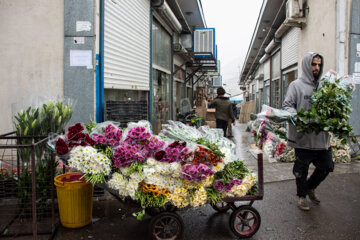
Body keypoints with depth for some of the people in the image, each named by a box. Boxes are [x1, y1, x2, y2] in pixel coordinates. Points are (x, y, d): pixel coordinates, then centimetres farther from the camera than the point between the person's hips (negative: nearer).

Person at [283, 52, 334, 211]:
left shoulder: (322, 86, 11)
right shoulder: (296, 85, -3)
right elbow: (287, 106, -7)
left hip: (322, 137, 5)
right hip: (303, 137, -5)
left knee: (326, 166, 13)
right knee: (302, 169, 8)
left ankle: (310, 187, 38)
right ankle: (302, 196, 29)